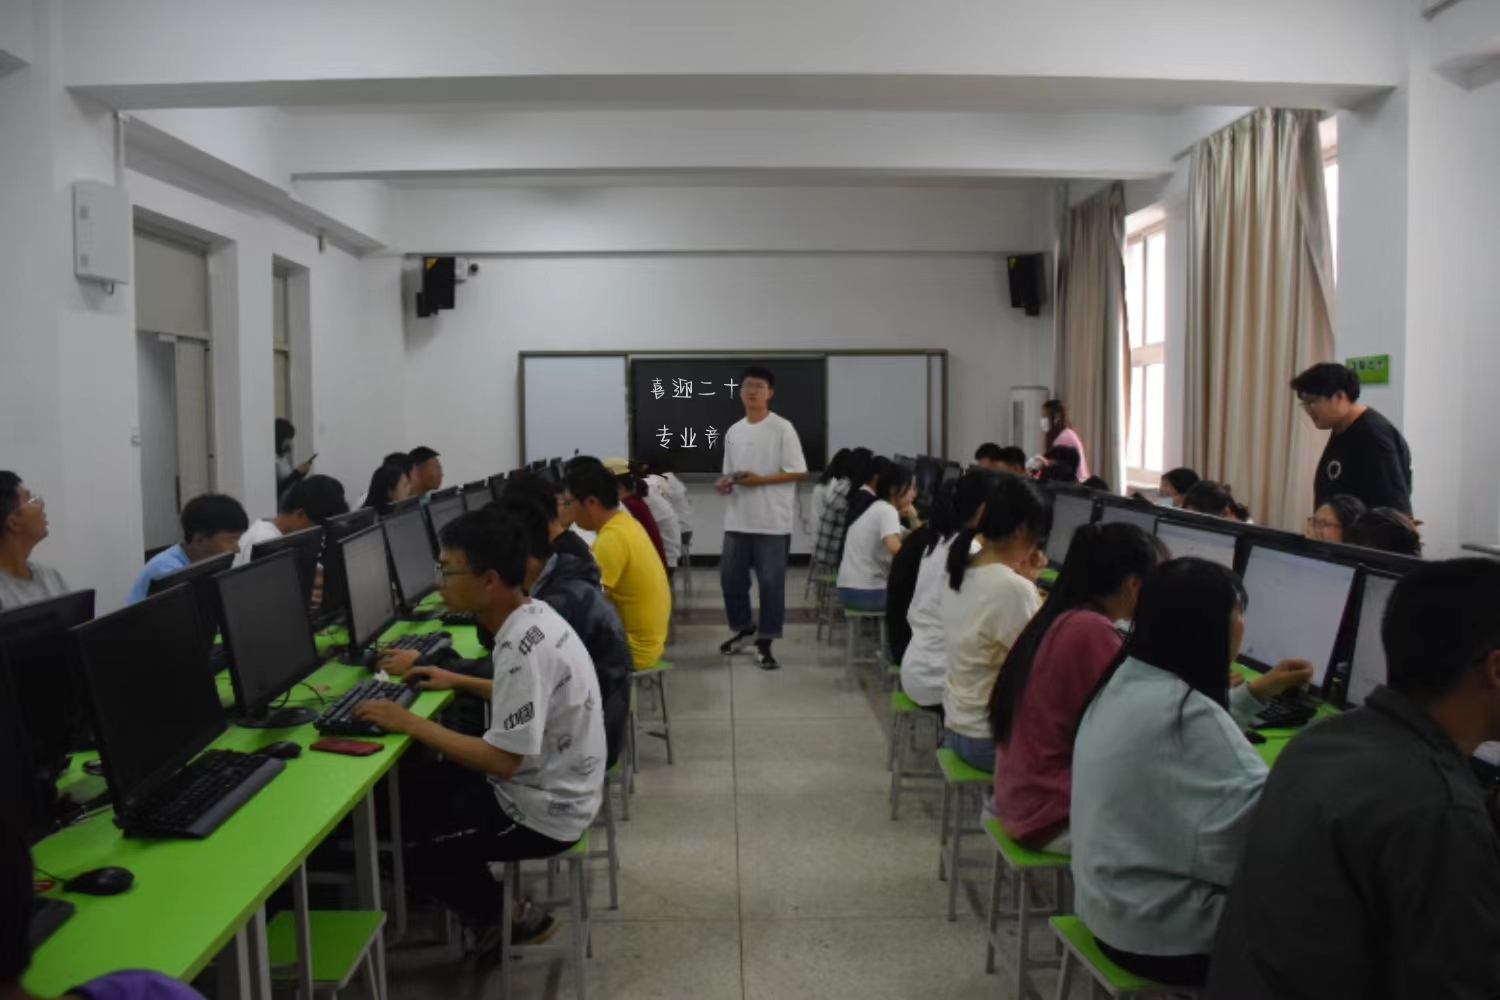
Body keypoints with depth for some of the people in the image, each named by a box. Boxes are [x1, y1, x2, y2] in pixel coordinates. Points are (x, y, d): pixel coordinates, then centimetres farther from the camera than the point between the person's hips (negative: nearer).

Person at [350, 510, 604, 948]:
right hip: (547, 786, 9)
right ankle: (488, 893, 25)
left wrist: (412, 723, -22)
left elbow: (501, 760, -28)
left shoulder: (523, 648, -29)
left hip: (543, 811, -9)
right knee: (412, 792, 19)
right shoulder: (533, 616, -1)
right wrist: (460, 681, 11)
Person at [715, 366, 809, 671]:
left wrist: (760, 479, -16)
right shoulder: (733, 431, 11)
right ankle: (743, 628, 32)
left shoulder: (782, 428, -6)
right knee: (730, 577, 10)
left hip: (773, 521, -5)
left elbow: (799, 472, -9)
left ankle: (764, 643, 10)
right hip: (737, 520, 6)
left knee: (771, 582, 0)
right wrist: (724, 483, -4)